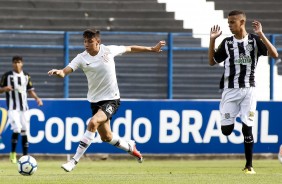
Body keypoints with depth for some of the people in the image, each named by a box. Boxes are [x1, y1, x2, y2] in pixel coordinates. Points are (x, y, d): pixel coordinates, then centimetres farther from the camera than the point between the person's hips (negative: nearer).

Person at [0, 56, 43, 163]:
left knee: (24, 130, 4)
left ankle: (25, 155, 10)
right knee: (17, 128, -17)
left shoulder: (26, 76, 8)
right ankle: (13, 153, -2)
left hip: (23, 107, 4)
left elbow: (30, 90, 15)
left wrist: (37, 98, -1)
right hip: (12, 107, -4)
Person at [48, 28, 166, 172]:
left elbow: (130, 49, 8)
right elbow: (65, 71, -20)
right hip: (95, 100, 4)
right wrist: (58, 72, -44)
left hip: (111, 99, -4)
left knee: (93, 123, -27)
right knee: (106, 137, 12)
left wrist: (152, 49, 15)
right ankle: (130, 147, 43)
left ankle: (74, 161, -24)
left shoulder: (109, 50, -9)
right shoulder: (81, 58, -7)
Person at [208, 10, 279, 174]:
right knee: (226, 130, -5)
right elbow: (212, 62, 10)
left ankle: (249, 165, 4)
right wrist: (212, 40, 0)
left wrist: (261, 35, -21)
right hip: (230, 90, 2)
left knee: (247, 129, -5)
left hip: (248, 90, -2)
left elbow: (275, 55, -13)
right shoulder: (227, 43, 6)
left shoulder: (254, 40, -2)